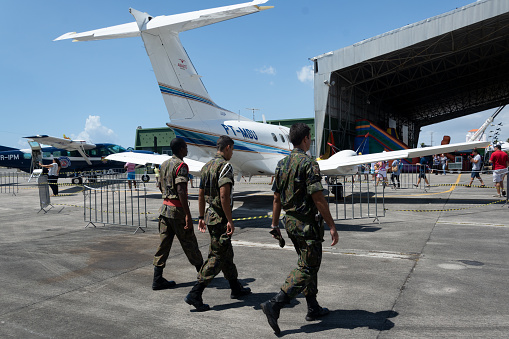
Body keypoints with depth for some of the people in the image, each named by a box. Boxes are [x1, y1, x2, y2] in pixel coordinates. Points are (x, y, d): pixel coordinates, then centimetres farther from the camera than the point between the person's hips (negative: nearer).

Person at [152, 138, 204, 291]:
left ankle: (157, 280, 11)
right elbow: (181, 191, -24)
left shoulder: (164, 164, 12)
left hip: (164, 207, 8)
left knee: (164, 244, 9)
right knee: (189, 243, 6)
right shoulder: (181, 165, -15)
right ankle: (203, 272, 23)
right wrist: (188, 215, -25)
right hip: (177, 209, -8)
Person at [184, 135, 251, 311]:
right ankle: (195, 294, -3)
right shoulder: (225, 166, -16)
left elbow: (201, 195, 16)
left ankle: (236, 288, 32)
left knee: (227, 253, 19)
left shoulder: (206, 166, 12)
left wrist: (201, 217, 22)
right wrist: (230, 220, -22)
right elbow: (224, 195, -25)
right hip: (220, 218, -9)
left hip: (210, 216, 10)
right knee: (217, 257, -2)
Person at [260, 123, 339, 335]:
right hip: (308, 224, -8)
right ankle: (274, 304, -9)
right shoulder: (308, 163, -16)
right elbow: (318, 199, -20)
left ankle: (313, 309, 28)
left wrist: (275, 225, 17)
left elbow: (277, 198, 10)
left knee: (309, 264, 19)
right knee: (307, 268, 0)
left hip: (290, 222, 8)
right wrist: (332, 226, -15)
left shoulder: (281, 164, 7)